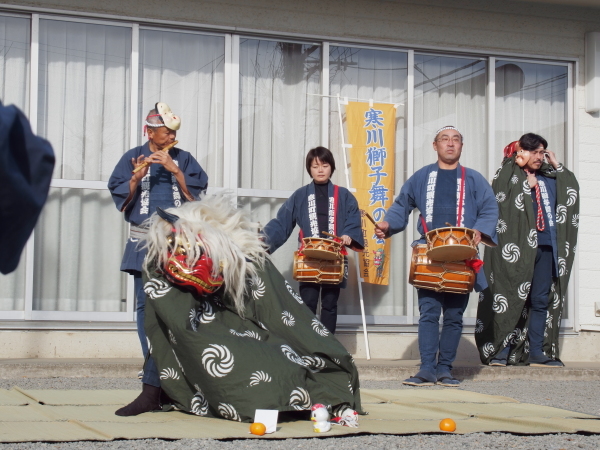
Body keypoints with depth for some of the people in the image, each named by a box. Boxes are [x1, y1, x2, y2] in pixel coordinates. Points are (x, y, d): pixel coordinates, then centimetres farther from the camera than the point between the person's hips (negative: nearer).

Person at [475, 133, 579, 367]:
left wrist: (557, 165, 13)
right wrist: (528, 184, -9)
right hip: (518, 246, -5)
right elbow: (502, 199, -12)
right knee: (510, 299, -3)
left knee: (541, 300, 6)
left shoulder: (548, 176, 18)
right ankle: (500, 352, 2)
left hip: (545, 245, 5)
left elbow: (572, 189, 17)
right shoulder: (507, 174, 3)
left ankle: (537, 353, 11)